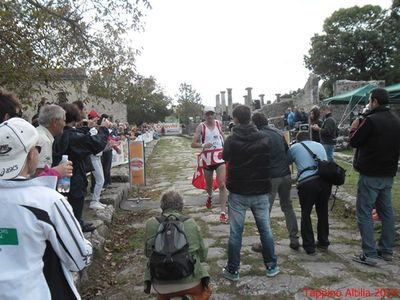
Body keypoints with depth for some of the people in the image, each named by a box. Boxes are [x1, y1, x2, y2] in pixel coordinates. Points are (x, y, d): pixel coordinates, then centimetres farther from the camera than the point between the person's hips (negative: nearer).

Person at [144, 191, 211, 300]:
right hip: (190, 281, -2)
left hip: (162, 285, 2)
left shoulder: (151, 224, -1)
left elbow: (148, 253, 12)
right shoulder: (191, 223, 0)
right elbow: (203, 255, 10)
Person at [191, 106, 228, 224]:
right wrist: (203, 145, -30)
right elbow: (193, 144, -12)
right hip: (207, 158, -1)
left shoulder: (219, 123, 2)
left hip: (220, 157, 1)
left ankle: (223, 212, -8)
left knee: (222, 185, -11)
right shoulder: (201, 126, -7)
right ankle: (210, 196, 52)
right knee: (208, 185, 16)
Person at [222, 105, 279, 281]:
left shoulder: (231, 141, -8)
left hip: (238, 193, -2)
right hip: (261, 192, 2)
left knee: (235, 233, 7)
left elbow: (224, 161, -1)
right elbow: (268, 164, 3)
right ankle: (271, 267, 26)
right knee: (265, 230, 14)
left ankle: (232, 271, 17)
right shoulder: (264, 139, -2)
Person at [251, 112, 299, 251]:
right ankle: (294, 239, 21)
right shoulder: (279, 132, 10)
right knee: (288, 207, 18)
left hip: (271, 177, -6)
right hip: (286, 175, 7)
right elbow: (287, 151, 16)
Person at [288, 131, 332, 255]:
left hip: (307, 182, -4)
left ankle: (309, 247, 15)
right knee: (322, 212, 21)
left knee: (305, 214, 12)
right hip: (325, 179, 4)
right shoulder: (319, 145, 24)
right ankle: (323, 243, 33)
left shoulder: (294, 148, 12)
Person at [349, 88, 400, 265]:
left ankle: (369, 254, -1)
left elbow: (354, 142, -10)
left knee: (364, 212, -2)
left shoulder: (370, 120, -17)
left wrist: (354, 128, 6)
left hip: (370, 175, -8)